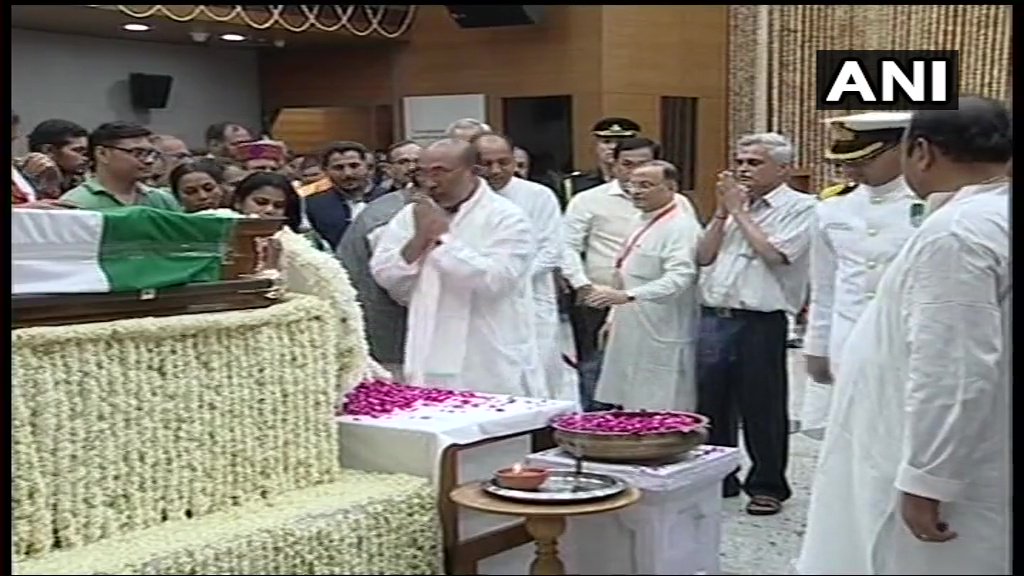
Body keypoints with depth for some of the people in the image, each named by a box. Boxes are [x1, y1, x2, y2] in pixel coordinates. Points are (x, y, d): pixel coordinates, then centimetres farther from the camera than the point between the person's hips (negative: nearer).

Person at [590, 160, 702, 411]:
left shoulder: (680, 227, -14)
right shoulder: (643, 221, 17)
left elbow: (679, 278, -28)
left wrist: (626, 296, -38)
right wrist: (614, 317, 23)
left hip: (661, 342, -9)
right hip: (632, 337, 9)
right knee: (630, 412, 9)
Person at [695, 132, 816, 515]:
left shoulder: (800, 208, -2)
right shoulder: (733, 203, 17)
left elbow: (773, 253, -16)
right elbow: (703, 256, 13)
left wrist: (740, 211, -6)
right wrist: (722, 212, 2)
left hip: (761, 322, -6)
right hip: (713, 318, 6)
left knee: (761, 407, 2)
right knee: (710, 402, 11)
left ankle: (767, 486, 15)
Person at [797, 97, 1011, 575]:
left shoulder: (956, 232, -22)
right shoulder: (995, 219, 7)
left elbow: (954, 372, -26)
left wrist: (926, 481, -21)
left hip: (950, 474, -9)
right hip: (964, 462, 9)